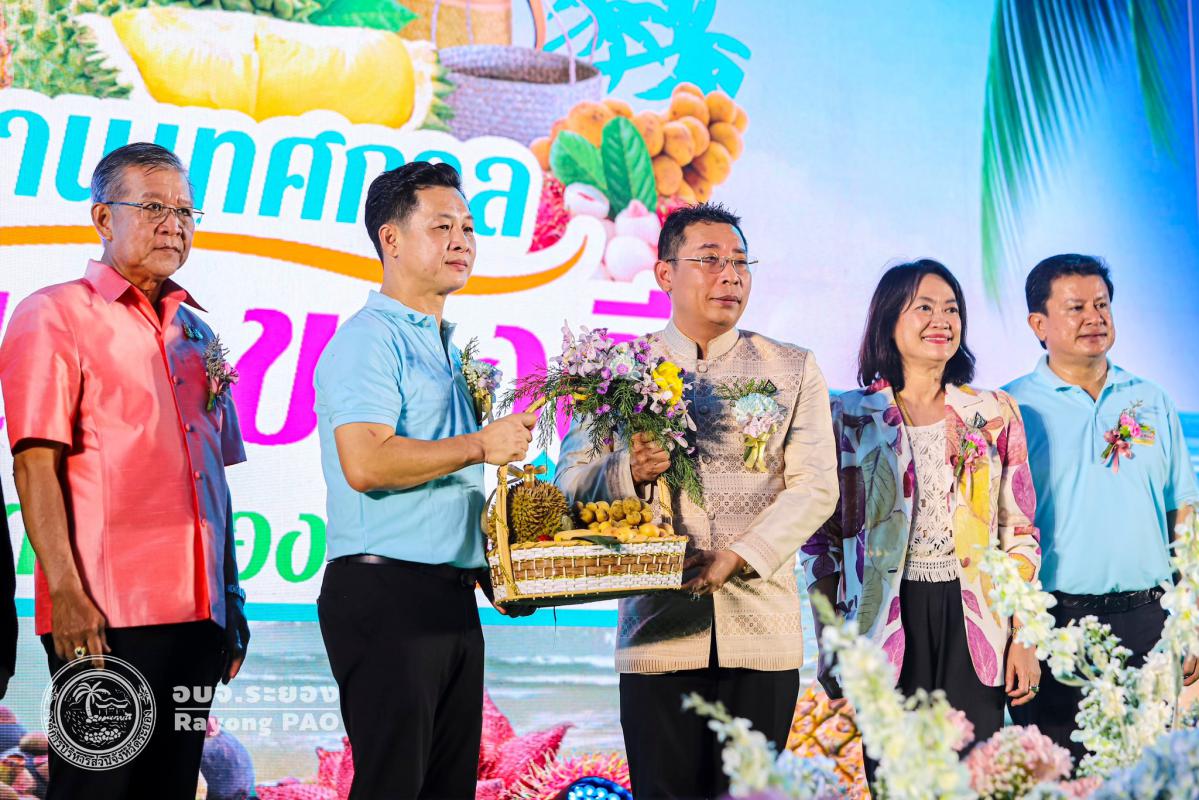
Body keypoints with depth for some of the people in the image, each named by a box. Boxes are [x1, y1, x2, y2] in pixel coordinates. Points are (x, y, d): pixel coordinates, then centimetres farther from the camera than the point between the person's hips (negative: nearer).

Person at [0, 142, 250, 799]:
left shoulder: (195, 332, 18)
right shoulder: (55, 315, -1)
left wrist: (231, 598, 15)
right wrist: (65, 591, -18)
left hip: (196, 612, 6)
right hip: (105, 615, -6)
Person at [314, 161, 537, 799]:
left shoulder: (448, 347, 21)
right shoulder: (369, 339, -9)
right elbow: (366, 464, -23)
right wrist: (482, 446, -15)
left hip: (454, 596, 9)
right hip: (386, 593, -9)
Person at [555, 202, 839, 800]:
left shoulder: (793, 369, 10)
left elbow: (815, 486, 0)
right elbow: (571, 482, 5)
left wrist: (738, 556, -13)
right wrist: (631, 471, -16)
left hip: (762, 628, 0)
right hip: (658, 630, 0)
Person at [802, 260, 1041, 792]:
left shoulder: (995, 414, 8)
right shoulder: (849, 417, 3)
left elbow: (1019, 532, 9)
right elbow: (822, 537, 5)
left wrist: (1025, 638, 3)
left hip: (970, 626, 1)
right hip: (889, 625, -1)